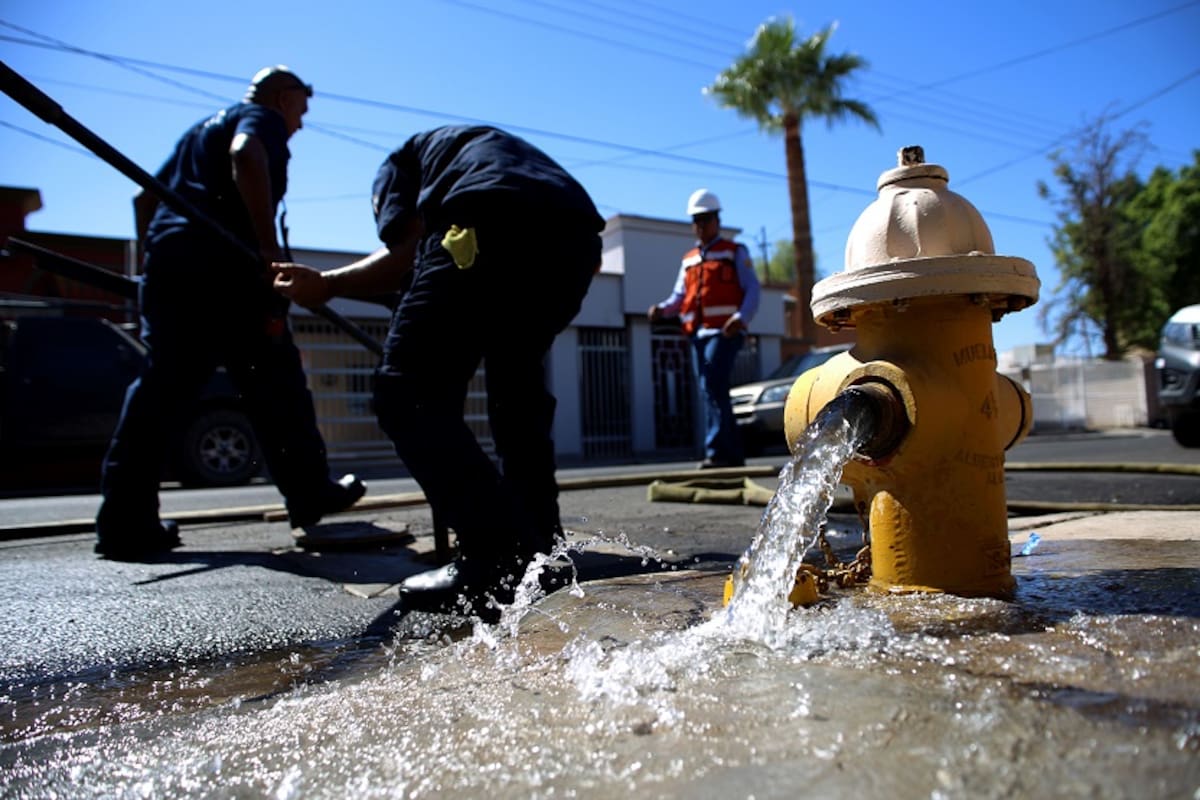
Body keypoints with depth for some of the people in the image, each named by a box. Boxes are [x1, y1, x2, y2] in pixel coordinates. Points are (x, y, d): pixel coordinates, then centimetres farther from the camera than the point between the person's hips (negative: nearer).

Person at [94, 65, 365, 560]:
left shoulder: (203, 127, 34)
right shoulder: (263, 119, 8)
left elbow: (147, 195, 31)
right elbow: (245, 155, -17)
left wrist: (152, 256, 29)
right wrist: (269, 245, -22)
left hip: (168, 259, 8)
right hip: (224, 265, -8)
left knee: (161, 388, 3)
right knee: (272, 384, 0)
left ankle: (125, 522, 0)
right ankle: (309, 495, 9)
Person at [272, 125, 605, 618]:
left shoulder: (403, 160, 30)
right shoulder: (498, 148, 44)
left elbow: (406, 253, 6)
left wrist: (327, 285, 14)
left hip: (489, 226, -6)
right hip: (577, 233, 7)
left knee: (409, 394, -2)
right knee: (516, 385, 23)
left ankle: (499, 561, -13)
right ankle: (541, 549, 20)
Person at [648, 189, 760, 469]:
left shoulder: (735, 252, 9)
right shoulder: (688, 260, 23)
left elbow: (752, 290, -1)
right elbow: (679, 296, 17)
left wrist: (741, 318, -20)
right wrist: (662, 308, -6)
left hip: (724, 332, -6)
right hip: (697, 334, 6)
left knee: (713, 390, -19)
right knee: (712, 393, 5)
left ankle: (717, 451, -20)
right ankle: (733, 454, 13)